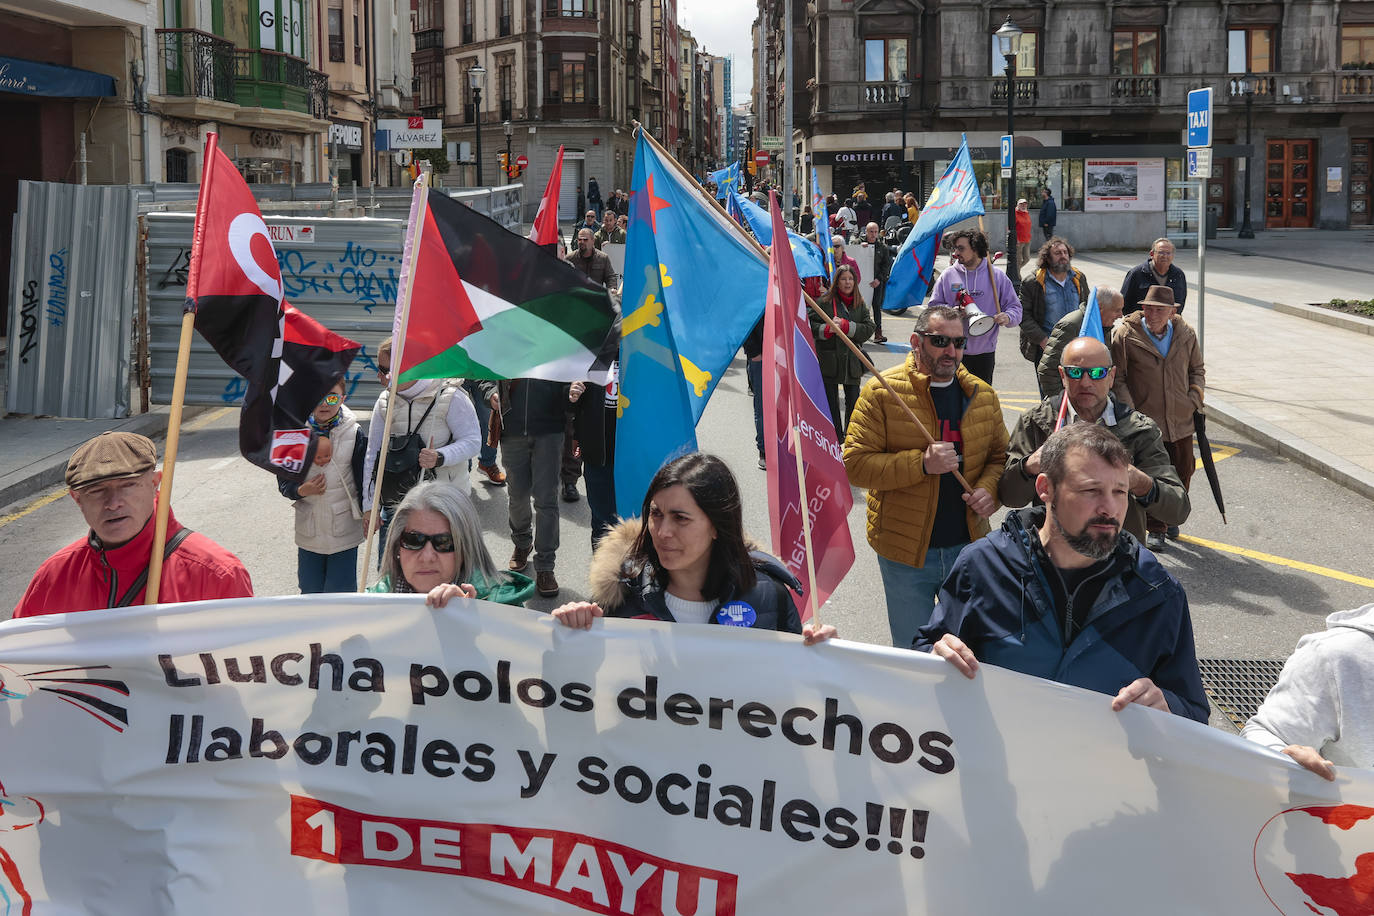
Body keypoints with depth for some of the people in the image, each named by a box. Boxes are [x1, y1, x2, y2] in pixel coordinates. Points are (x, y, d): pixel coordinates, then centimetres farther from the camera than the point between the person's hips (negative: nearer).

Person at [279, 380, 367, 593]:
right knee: (310, 592, 10)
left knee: (341, 592, 1)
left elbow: (364, 480, 1)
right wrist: (301, 491, -14)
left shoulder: (354, 434, -6)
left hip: (344, 531, -2)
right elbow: (283, 482, 5)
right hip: (308, 532, 2)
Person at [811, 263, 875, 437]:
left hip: (852, 361, 2)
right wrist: (827, 329, -20)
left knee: (853, 402, 5)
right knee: (831, 402, 6)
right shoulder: (824, 301, -3)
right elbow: (810, 325, -4)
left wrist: (846, 325, -16)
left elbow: (868, 329, -5)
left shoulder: (860, 304, 6)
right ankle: (836, 437, 17)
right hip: (828, 361, -2)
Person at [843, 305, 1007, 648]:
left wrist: (989, 488, -7)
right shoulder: (882, 392, -10)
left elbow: (1000, 455, 15)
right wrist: (921, 463, -25)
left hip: (968, 545, 4)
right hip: (905, 552, -4)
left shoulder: (982, 394, 5)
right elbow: (855, 464, -14)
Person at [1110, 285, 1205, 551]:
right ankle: (1154, 529, 15)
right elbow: (1117, 378, -5)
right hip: (1145, 421, -4)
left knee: (1183, 471, 13)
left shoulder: (1186, 335, 3)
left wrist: (1194, 400, 4)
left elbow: (1197, 369, 18)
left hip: (1181, 421, 4)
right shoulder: (1125, 335, -9)